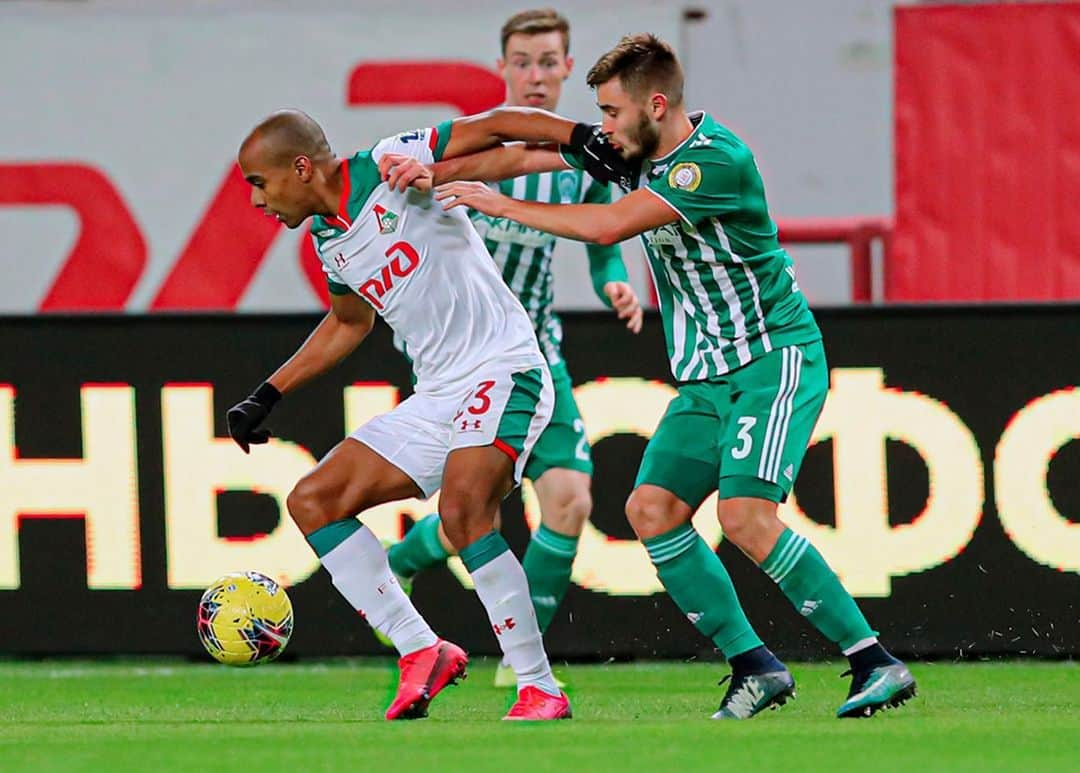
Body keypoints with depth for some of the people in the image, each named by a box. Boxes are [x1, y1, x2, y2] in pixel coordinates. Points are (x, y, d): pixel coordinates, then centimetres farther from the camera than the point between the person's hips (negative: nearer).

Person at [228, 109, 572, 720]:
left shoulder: (391, 166, -12)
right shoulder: (326, 237, 13)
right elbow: (349, 323, 30)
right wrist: (266, 397, 28)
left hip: (502, 371, -9)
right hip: (437, 396, 9)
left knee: (462, 508, -30)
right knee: (313, 501, 3)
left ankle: (540, 689, -22)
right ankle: (421, 652, 0)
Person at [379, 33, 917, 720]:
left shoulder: (716, 160, -22)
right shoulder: (632, 148, 4)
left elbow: (609, 226, -28)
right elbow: (522, 149, 11)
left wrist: (498, 204, -19)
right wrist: (434, 174, -3)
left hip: (775, 360, -9)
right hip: (707, 377, 9)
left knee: (745, 513, -23)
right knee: (652, 509, -4)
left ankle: (875, 663, -19)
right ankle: (755, 666, 1)